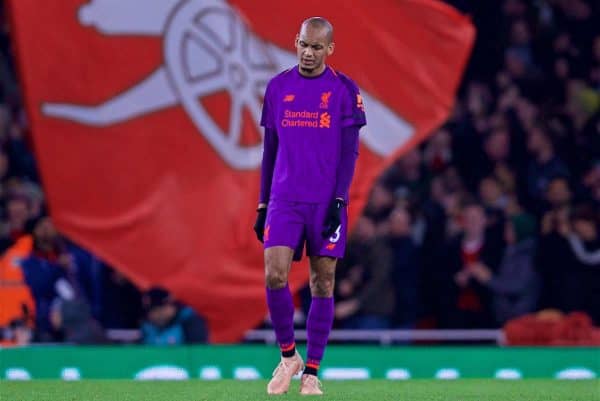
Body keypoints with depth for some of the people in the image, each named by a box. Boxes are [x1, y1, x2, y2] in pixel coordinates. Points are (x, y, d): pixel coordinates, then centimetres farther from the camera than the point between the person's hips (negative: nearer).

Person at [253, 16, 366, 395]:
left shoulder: (344, 90, 0)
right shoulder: (278, 87, 9)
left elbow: (349, 152, -2)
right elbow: (270, 149, 14)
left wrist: (339, 201, -12)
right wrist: (262, 205, 11)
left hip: (326, 202, -2)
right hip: (284, 199, 2)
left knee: (323, 282, 0)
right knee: (275, 275, -12)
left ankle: (312, 371, 8)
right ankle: (288, 356, 7)